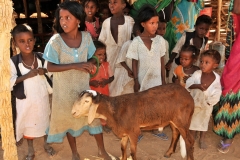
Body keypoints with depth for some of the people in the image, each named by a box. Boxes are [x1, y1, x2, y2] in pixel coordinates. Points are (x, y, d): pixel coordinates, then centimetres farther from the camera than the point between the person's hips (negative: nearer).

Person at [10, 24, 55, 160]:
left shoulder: (42, 57, -10)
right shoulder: (13, 61, -16)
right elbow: (7, 82, -22)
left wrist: (45, 71, -20)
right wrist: (26, 75, -28)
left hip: (42, 98, 2)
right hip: (25, 100, -1)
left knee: (45, 121, 20)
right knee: (28, 124, 17)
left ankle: (47, 144, 46)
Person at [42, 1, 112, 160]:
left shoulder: (86, 36, -9)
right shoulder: (56, 40, -18)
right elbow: (50, 67, -18)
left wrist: (90, 64, -20)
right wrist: (75, 65, -28)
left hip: (83, 85, 2)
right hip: (65, 88, -2)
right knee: (69, 119, 14)